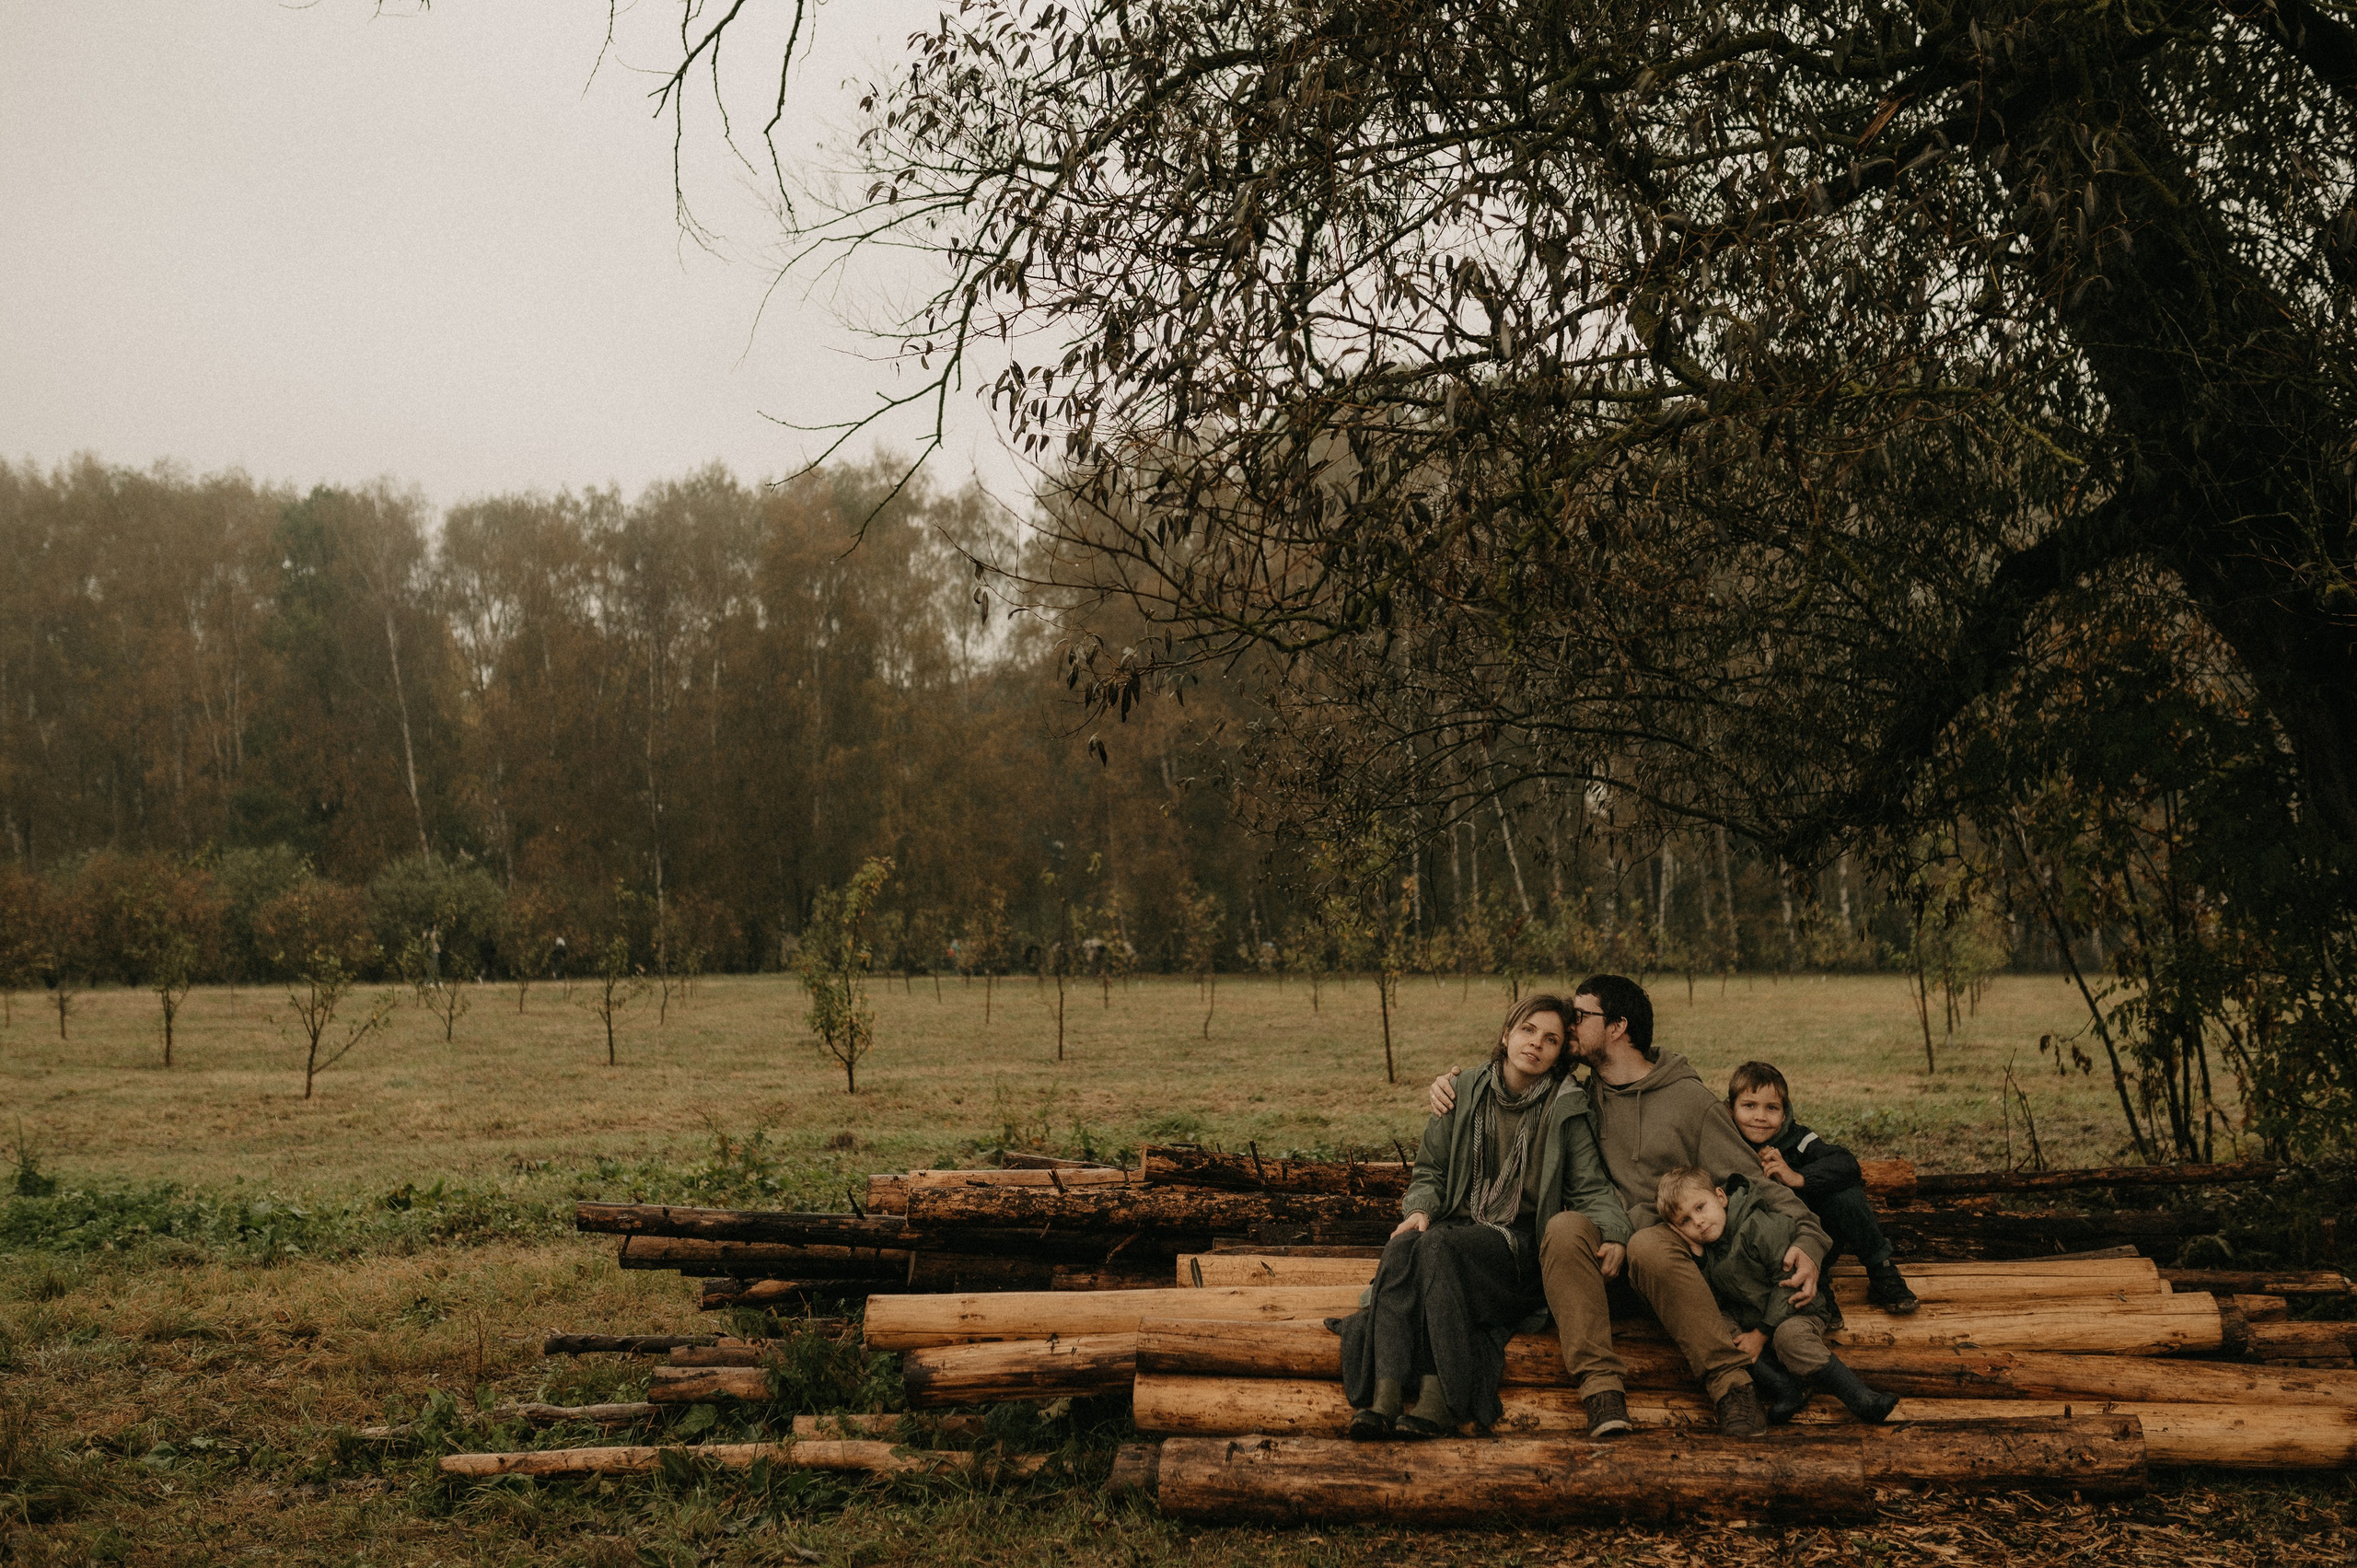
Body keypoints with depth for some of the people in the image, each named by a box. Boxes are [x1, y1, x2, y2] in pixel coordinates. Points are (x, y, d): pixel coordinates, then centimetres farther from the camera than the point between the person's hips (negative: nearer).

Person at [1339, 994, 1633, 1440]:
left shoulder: (1565, 1110, 5)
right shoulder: (1464, 1095, 12)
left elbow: (1590, 1188, 3)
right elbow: (1429, 1170, 16)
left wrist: (1614, 1237, -18)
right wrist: (1420, 1209, -6)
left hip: (1519, 1242, -3)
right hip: (1457, 1228, 3)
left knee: (1438, 1247, -35)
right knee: (1401, 1249, -33)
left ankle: (1438, 1402, -43)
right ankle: (1383, 1399, -46)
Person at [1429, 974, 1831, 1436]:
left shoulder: (1689, 1098, 5)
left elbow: (1751, 1180, 2)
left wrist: (1807, 1236, -13)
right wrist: (1454, 1084, 10)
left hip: (1665, 1238, -3)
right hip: (1599, 1240, 3)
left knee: (1650, 1245, -38)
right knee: (1562, 1228, -32)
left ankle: (1732, 1382, -37)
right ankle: (1601, 1388, -42)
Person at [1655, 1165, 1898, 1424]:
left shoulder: (1757, 1226, -20)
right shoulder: (1705, 1251, 0)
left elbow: (1789, 1279, -20)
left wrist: (1762, 1333, -20)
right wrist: (1697, 1255, -18)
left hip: (1797, 1311, -6)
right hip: (1748, 1320, 6)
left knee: (1788, 1335, -38)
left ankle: (1861, 1397, -30)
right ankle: (1786, 1386, -31)